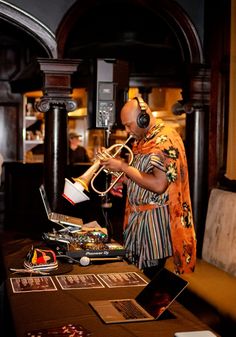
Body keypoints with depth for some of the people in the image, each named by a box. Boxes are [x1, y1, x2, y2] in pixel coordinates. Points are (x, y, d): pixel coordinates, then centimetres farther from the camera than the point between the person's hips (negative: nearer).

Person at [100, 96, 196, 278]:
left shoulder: (166, 140, -17)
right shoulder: (143, 140, 12)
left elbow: (159, 185, -26)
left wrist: (123, 167, -20)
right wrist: (117, 163, 4)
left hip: (155, 221, -9)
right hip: (138, 216, 9)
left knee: (150, 276, 0)